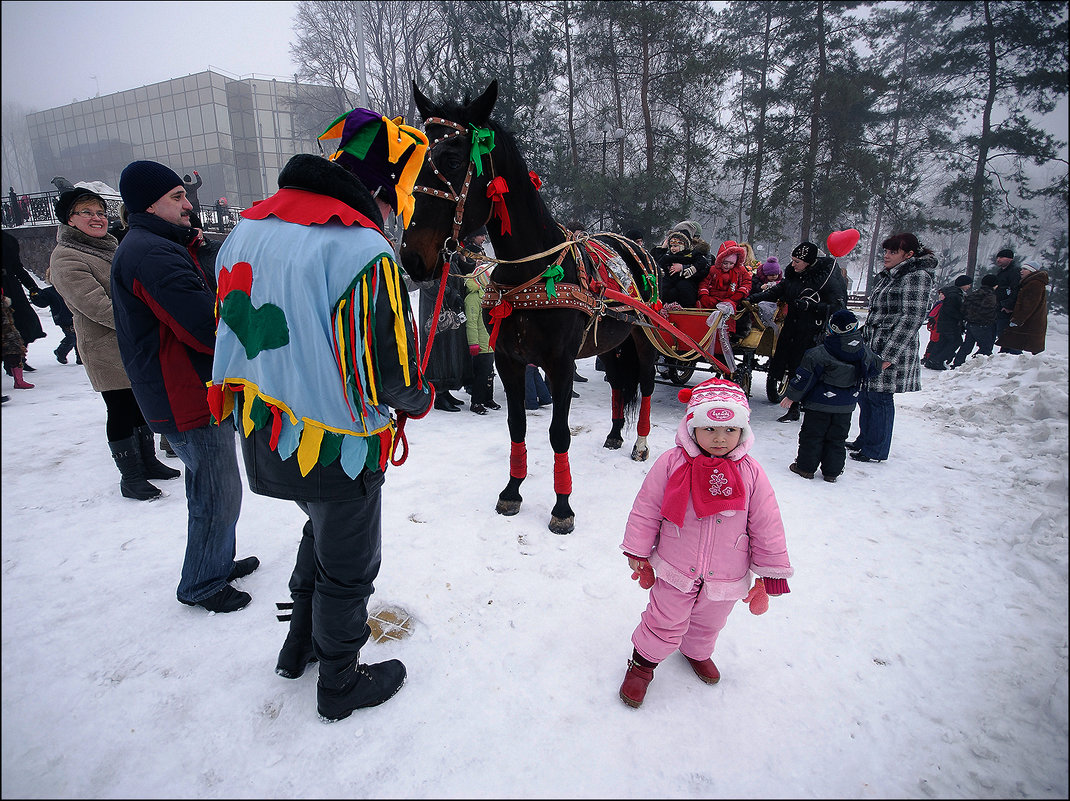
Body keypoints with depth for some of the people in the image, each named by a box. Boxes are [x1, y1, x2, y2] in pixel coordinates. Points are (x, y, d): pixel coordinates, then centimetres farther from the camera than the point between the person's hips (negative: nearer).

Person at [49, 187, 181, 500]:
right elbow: (98, 306, -21)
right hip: (109, 352, -8)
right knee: (121, 412, 0)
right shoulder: (65, 259, -11)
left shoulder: (111, 248, 17)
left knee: (142, 405, 16)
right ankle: (130, 477, 11)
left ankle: (148, 462, 30)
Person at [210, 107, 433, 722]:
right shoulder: (364, 253, -25)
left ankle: (300, 646, 51)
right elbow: (392, 376, -24)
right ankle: (340, 684, 39)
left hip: (265, 434, 8)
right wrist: (421, 398, -3)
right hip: (337, 448, -8)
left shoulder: (247, 231, 3)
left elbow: (236, 330, 10)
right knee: (348, 567, 15)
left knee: (323, 530, 32)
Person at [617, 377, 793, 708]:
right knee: (665, 622, 9)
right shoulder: (672, 463, -16)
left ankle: (697, 653, 56)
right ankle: (643, 662, 36)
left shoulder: (751, 473, -12)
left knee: (708, 624, 25)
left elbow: (767, 527, -4)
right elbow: (646, 510, -8)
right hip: (674, 569, -2)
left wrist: (768, 575, 0)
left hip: (726, 578, 3)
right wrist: (639, 554, -3)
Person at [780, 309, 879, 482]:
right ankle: (832, 472, 22)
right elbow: (875, 367, 16)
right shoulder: (864, 352, -4)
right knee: (837, 438, 15)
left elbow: (805, 377, -15)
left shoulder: (819, 354, -21)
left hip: (820, 403, -5)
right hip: (846, 406, 5)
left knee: (812, 435, 8)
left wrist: (792, 396, -4)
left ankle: (805, 467, 16)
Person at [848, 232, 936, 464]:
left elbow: (912, 318, -18)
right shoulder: (888, 276, 16)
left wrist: (889, 355, -22)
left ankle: (875, 451, 9)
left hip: (891, 350, -9)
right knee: (865, 395, 13)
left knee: (880, 398, -2)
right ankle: (864, 441, 27)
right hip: (872, 348, 9)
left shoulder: (917, 276, -11)